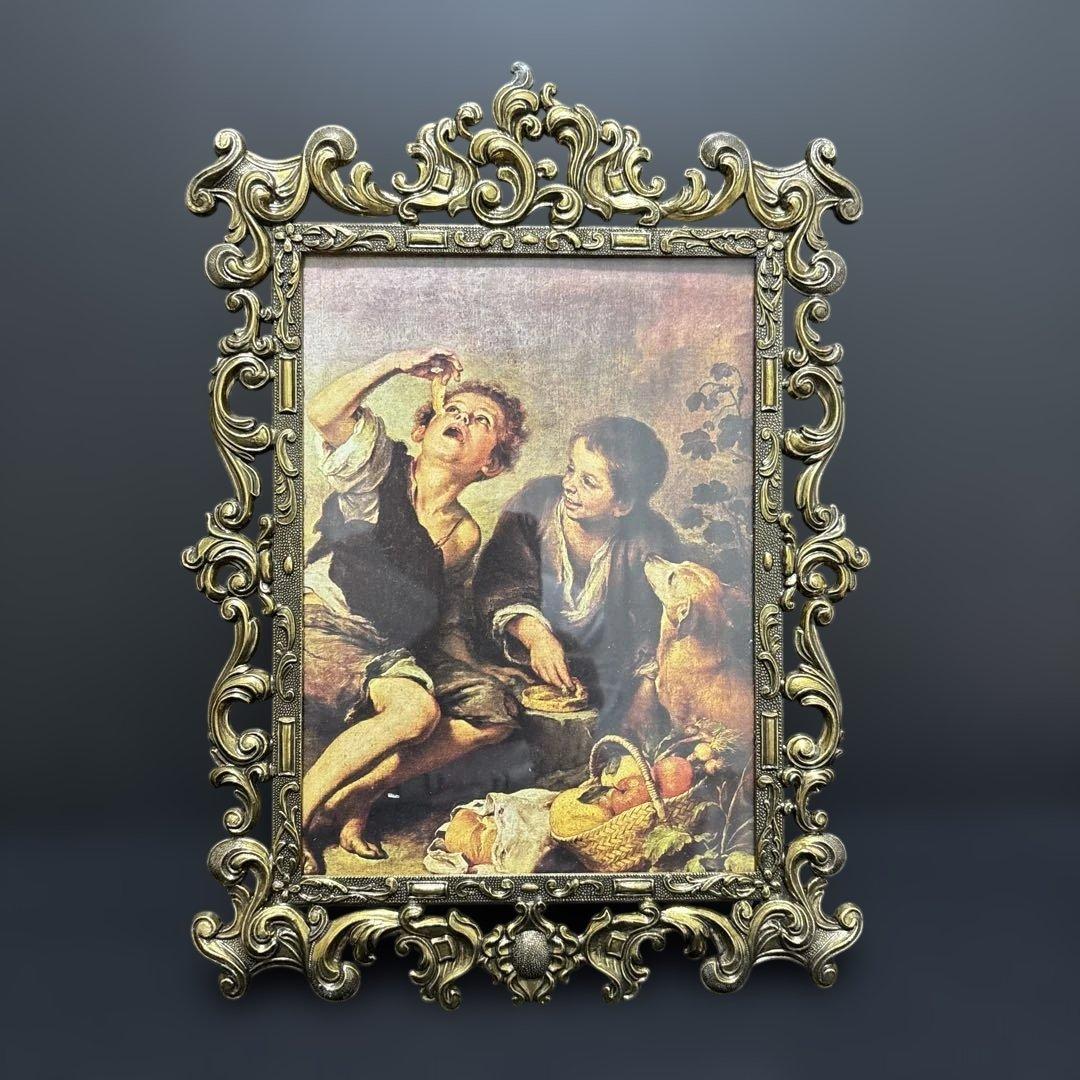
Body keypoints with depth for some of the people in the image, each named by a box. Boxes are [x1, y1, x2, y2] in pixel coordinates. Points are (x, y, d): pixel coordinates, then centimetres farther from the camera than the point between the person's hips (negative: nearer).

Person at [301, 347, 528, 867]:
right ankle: (298, 813, -11)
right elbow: (323, 411, -23)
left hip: (390, 647, 6)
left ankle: (354, 796, -7)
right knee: (414, 709, -31)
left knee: (494, 710, -10)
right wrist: (399, 362, -13)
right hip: (319, 622, -6)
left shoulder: (464, 536, 9)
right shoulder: (378, 465, -3)